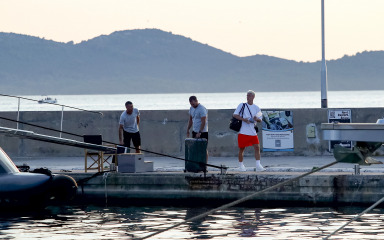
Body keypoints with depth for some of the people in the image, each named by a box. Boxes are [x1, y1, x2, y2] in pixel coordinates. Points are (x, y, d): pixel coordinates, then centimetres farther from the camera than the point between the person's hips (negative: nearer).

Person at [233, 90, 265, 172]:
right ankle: (241, 165, 17)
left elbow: (260, 120, 12)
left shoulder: (256, 108, 10)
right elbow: (235, 115, -1)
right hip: (243, 131, -2)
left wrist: (256, 119, -12)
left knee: (257, 147, -8)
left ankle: (258, 165, -8)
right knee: (241, 149, 3)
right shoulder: (242, 105, 3)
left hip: (253, 132, 2)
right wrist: (243, 119, -16)